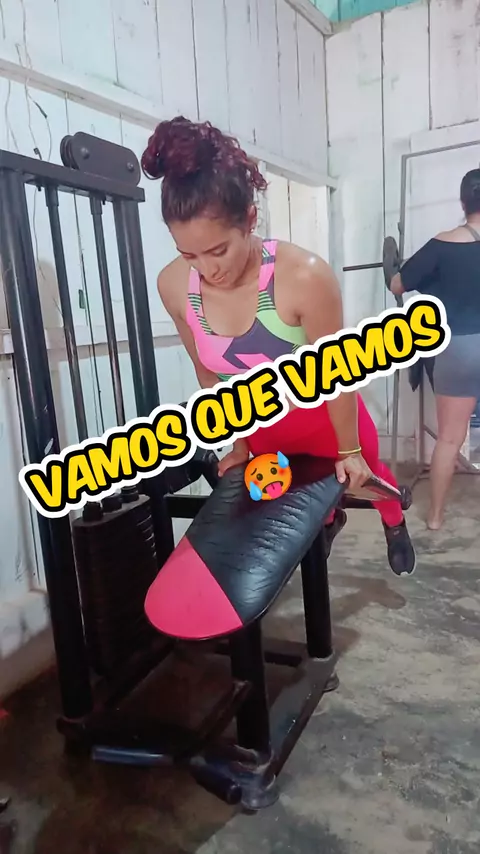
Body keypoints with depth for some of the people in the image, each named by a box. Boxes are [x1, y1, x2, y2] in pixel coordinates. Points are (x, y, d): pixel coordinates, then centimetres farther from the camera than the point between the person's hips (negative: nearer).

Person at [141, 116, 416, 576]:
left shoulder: (304, 276, -37)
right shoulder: (173, 285, -22)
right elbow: (209, 374, -7)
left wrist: (348, 451, -10)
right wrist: (236, 442, 4)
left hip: (324, 415, -3)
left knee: (363, 472, 28)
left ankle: (395, 526, 63)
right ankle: (329, 522, 68)